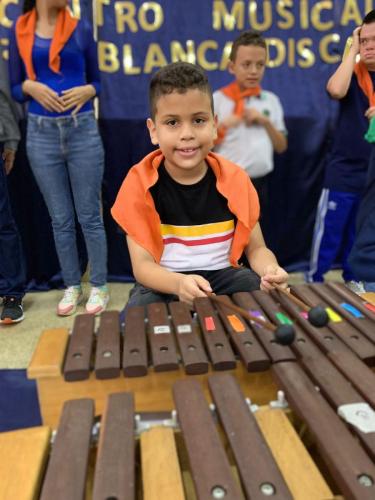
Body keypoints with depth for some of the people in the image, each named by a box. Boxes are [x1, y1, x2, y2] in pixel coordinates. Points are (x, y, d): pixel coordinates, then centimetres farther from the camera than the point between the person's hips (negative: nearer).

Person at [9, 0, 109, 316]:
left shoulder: (82, 29, 4)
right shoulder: (20, 31, 7)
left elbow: (96, 81, 10)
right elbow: (15, 89, 9)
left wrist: (87, 91, -11)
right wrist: (30, 86, -12)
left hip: (82, 131, -1)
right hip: (41, 134, 2)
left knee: (90, 215, 3)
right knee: (60, 219, 8)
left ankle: (99, 287, 16)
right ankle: (72, 286, 22)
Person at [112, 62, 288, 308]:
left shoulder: (234, 179, -5)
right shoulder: (140, 182, -12)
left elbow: (256, 248, 0)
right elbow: (142, 264, -15)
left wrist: (269, 269, -25)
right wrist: (179, 283, -37)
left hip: (222, 277, 2)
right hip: (163, 283, -2)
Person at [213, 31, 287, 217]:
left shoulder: (271, 100, 8)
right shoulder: (218, 99, -5)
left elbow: (281, 147, 9)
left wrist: (266, 122, -6)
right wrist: (222, 126, -22)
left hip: (259, 184, 5)